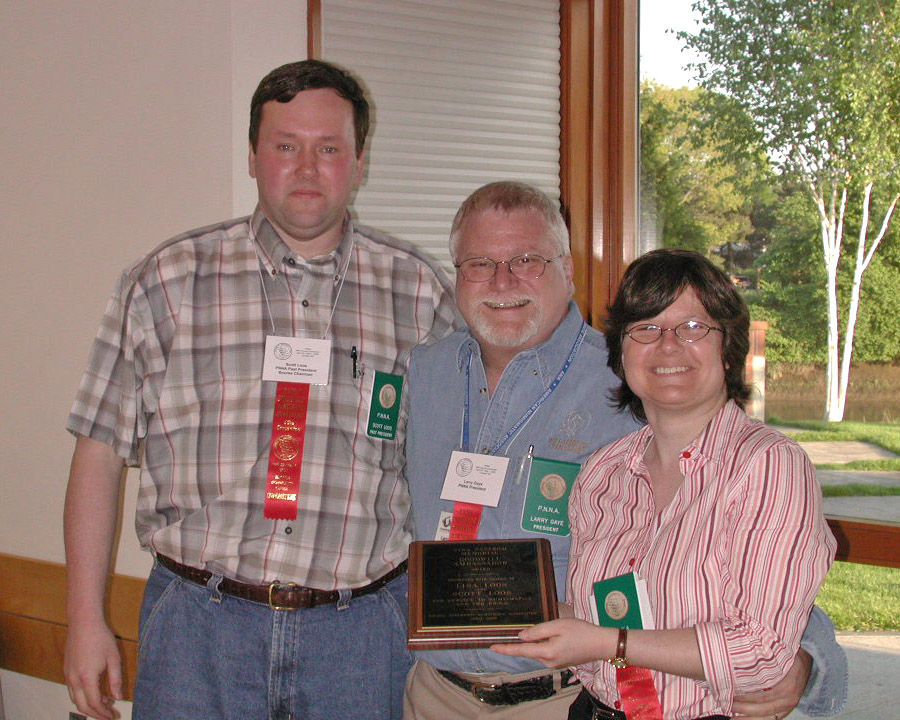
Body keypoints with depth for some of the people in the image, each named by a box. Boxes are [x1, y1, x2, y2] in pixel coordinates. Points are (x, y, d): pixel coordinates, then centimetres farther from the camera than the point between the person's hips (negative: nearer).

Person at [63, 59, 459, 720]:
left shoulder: (422, 295, 4)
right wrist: (86, 617, 0)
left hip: (361, 634, 1)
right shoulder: (165, 284, 2)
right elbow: (101, 449, 3)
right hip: (198, 623, 0)